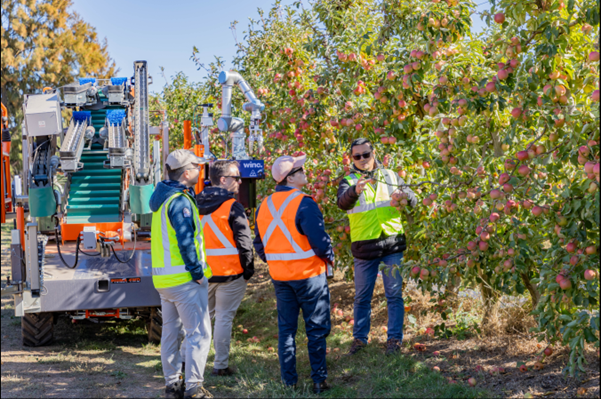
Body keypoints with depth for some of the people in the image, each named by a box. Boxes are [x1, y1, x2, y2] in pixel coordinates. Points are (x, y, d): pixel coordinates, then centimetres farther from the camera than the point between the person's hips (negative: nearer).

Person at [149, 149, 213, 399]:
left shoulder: (162, 197, 11)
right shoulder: (180, 202, -18)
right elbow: (186, 242, -22)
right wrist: (198, 273, -16)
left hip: (163, 278, 10)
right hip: (184, 279, -10)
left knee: (170, 332, 15)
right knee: (198, 333, -3)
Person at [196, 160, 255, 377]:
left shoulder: (196, 205, 6)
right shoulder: (232, 207, -14)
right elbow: (244, 243, -13)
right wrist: (248, 270, -3)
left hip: (202, 272, 6)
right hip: (229, 272, -6)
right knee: (224, 317, 2)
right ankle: (220, 365, 7)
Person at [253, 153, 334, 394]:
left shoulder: (265, 205, 5)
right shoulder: (303, 204, -17)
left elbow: (259, 244, 11)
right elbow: (319, 239, -19)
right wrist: (329, 257, 0)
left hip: (279, 275, 6)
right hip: (308, 274, -6)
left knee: (286, 328, 12)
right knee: (316, 329, 5)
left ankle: (289, 381, 15)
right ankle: (318, 380, 8)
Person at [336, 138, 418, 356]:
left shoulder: (391, 176, 7)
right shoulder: (349, 181, -1)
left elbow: (413, 200, 7)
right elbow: (342, 202, -22)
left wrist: (404, 195, -17)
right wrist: (355, 191, -44)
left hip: (392, 244, 1)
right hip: (364, 248, -1)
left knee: (394, 294, 4)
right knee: (362, 297, 9)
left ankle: (394, 338, 14)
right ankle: (359, 338, 22)